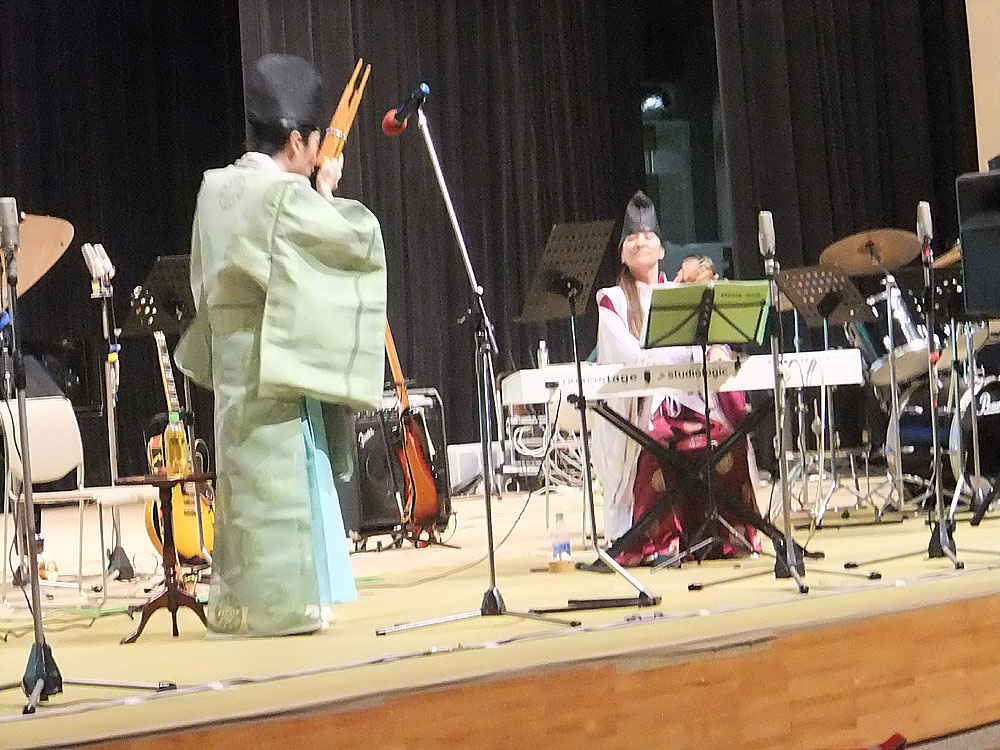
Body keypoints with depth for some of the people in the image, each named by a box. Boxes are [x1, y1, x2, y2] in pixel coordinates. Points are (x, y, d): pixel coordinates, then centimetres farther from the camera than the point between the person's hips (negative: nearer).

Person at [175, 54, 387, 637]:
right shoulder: (284, 195, -17)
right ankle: (282, 602, 2)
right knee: (282, 482, -2)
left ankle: (241, 603, 17)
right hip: (276, 366, -8)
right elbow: (360, 238, -9)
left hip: (232, 363, 8)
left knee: (247, 482, 12)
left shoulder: (217, 189, 8)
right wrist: (328, 192, 6)